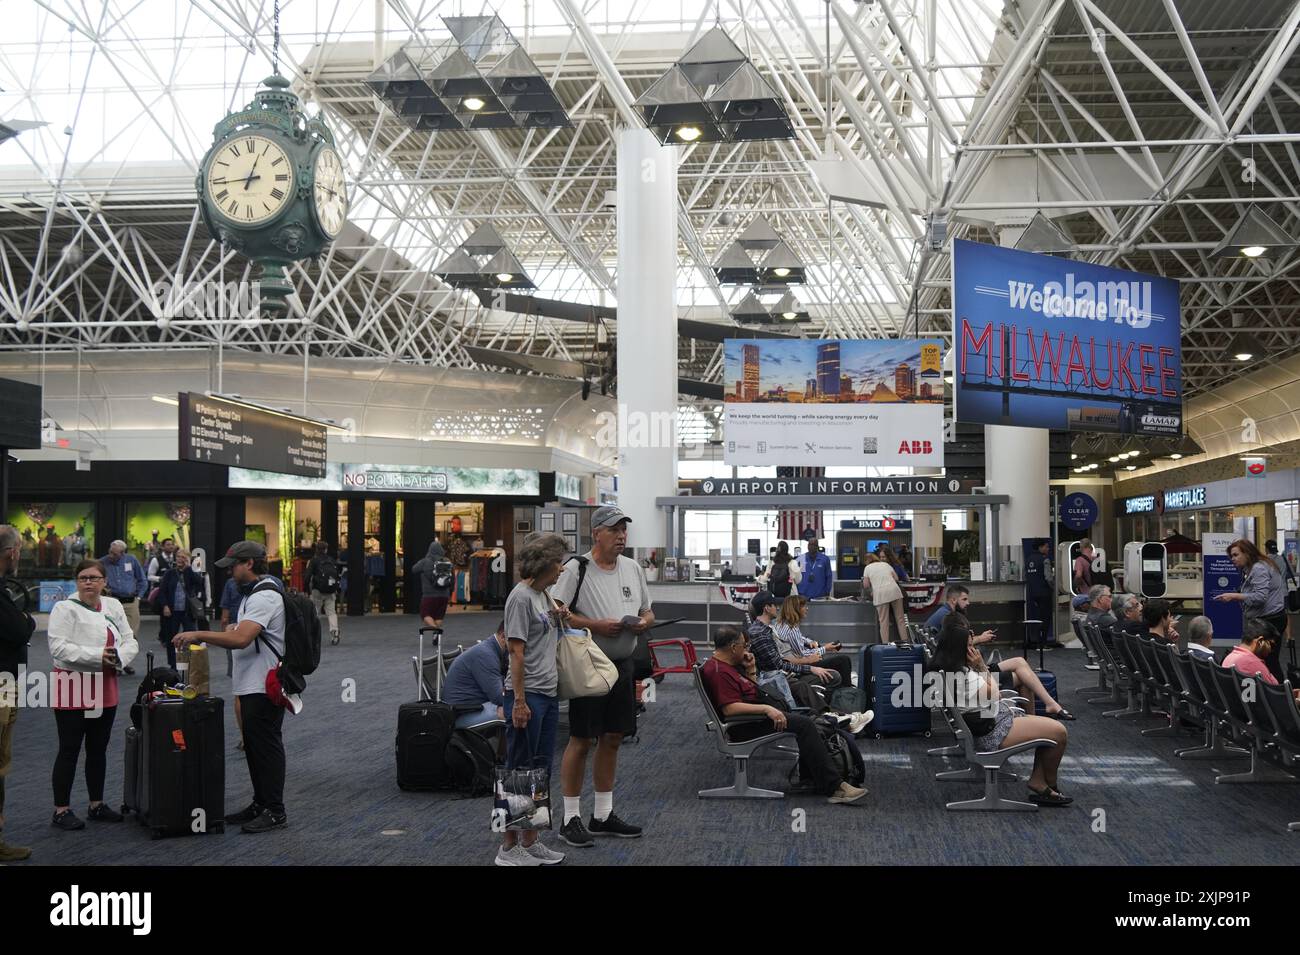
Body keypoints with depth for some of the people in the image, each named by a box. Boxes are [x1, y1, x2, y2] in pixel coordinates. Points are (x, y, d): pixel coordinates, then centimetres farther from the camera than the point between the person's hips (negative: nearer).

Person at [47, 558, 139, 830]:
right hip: (73, 687, -6)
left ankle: (97, 805, 25)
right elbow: (59, 647, -19)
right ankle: (61, 810, 6)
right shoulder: (65, 608, -8)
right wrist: (97, 656, -24)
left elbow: (130, 641, 8)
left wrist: (118, 656, -14)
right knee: (69, 751, -1)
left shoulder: (113, 607, 9)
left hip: (105, 688, 6)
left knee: (98, 749, 14)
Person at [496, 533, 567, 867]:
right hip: (527, 695, -9)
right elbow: (517, 652, -17)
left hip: (549, 694, 9)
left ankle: (530, 843, 19)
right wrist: (519, 701, -19)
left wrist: (560, 618, 7)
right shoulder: (521, 597, -14)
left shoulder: (543, 594, 12)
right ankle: (509, 848, 5)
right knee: (519, 773, -2)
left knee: (541, 772, 12)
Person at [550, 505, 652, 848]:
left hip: (623, 663, 7)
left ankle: (603, 815, 23)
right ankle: (570, 818, 7)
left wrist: (643, 622, -4)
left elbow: (648, 611, 19)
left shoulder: (633, 568, 11)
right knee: (581, 740, -2)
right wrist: (596, 625, -21)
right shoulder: (576, 569, -10)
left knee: (613, 739, 12)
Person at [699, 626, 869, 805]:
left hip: (756, 717, 11)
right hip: (746, 728, -11)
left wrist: (750, 669, 8)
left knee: (805, 722, 8)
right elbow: (729, 708, -29)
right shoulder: (718, 671, -19)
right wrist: (766, 709, -29)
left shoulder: (725, 666, 15)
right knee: (804, 725, -19)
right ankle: (834, 788, -21)